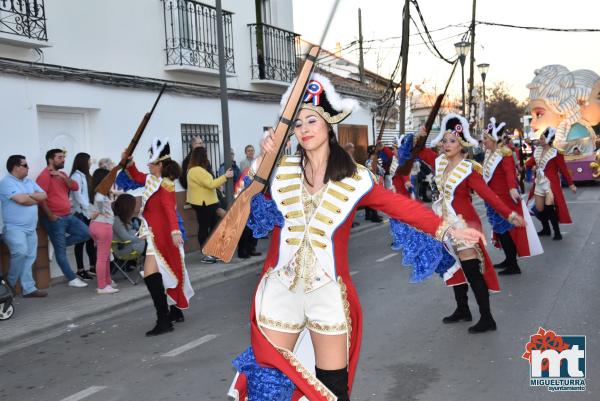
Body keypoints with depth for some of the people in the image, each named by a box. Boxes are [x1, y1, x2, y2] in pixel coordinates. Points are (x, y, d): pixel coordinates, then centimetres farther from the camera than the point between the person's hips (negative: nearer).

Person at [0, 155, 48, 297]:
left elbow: (44, 195, 8)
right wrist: (36, 198, -2)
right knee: (21, 253, -23)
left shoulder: (29, 181, 16)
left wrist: (29, 195, -8)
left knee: (29, 258, 6)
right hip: (14, 228, -8)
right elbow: (21, 199, -21)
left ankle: (29, 288, 9)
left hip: (30, 228, 8)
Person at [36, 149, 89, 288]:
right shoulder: (44, 176, -11)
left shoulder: (61, 174, 16)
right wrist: (50, 216, -17)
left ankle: (59, 244, 15)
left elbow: (75, 187, 3)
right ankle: (72, 279, 5)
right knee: (61, 251, -1)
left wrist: (62, 176, -9)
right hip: (55, 219, -8)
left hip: (68, 216, 8)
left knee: (86, 233, 3)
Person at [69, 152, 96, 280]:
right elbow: (78, 195, -14)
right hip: (81, 213, -8)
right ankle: (80, 269, 1)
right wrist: (88, 209, -15)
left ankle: (92, 267, 15)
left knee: (91, 239, 9)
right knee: (81, 240, -4)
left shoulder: (86, 175, 18)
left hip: (89, 212, 8)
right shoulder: (76, 176, -8)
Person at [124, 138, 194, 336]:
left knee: (151, 275, -16)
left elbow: (170, 209, -33)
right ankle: (175, 312, 32)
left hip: (162, 235, -10)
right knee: (167, 274, 18)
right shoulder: (151, 180, 10)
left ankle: (164, 320, -14)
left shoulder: (165, 185, -19)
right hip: (155, 234, 10)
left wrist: (175, 231, -47)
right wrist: (129, 163, 11)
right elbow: (136, 177, 29)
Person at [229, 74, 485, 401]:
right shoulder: (281, 171, 2)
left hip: (329, 292, -1)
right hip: (280, 289, 1)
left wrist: (444, 229, -11)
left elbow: (400, 206, -4)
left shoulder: (354, 179, -2)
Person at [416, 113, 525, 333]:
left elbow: (488, 194, -24)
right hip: (447, 224, 8)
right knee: (455, 268, 17)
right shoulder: (440, 161, 3)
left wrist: (509, 214, -33)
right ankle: (462, 309, 32)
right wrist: (420, 137, -3)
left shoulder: (468, 169, -17)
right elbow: (420, 151, 17)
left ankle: (487, 319, 0)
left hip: (465, 223, -8)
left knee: (473, 271, -8)